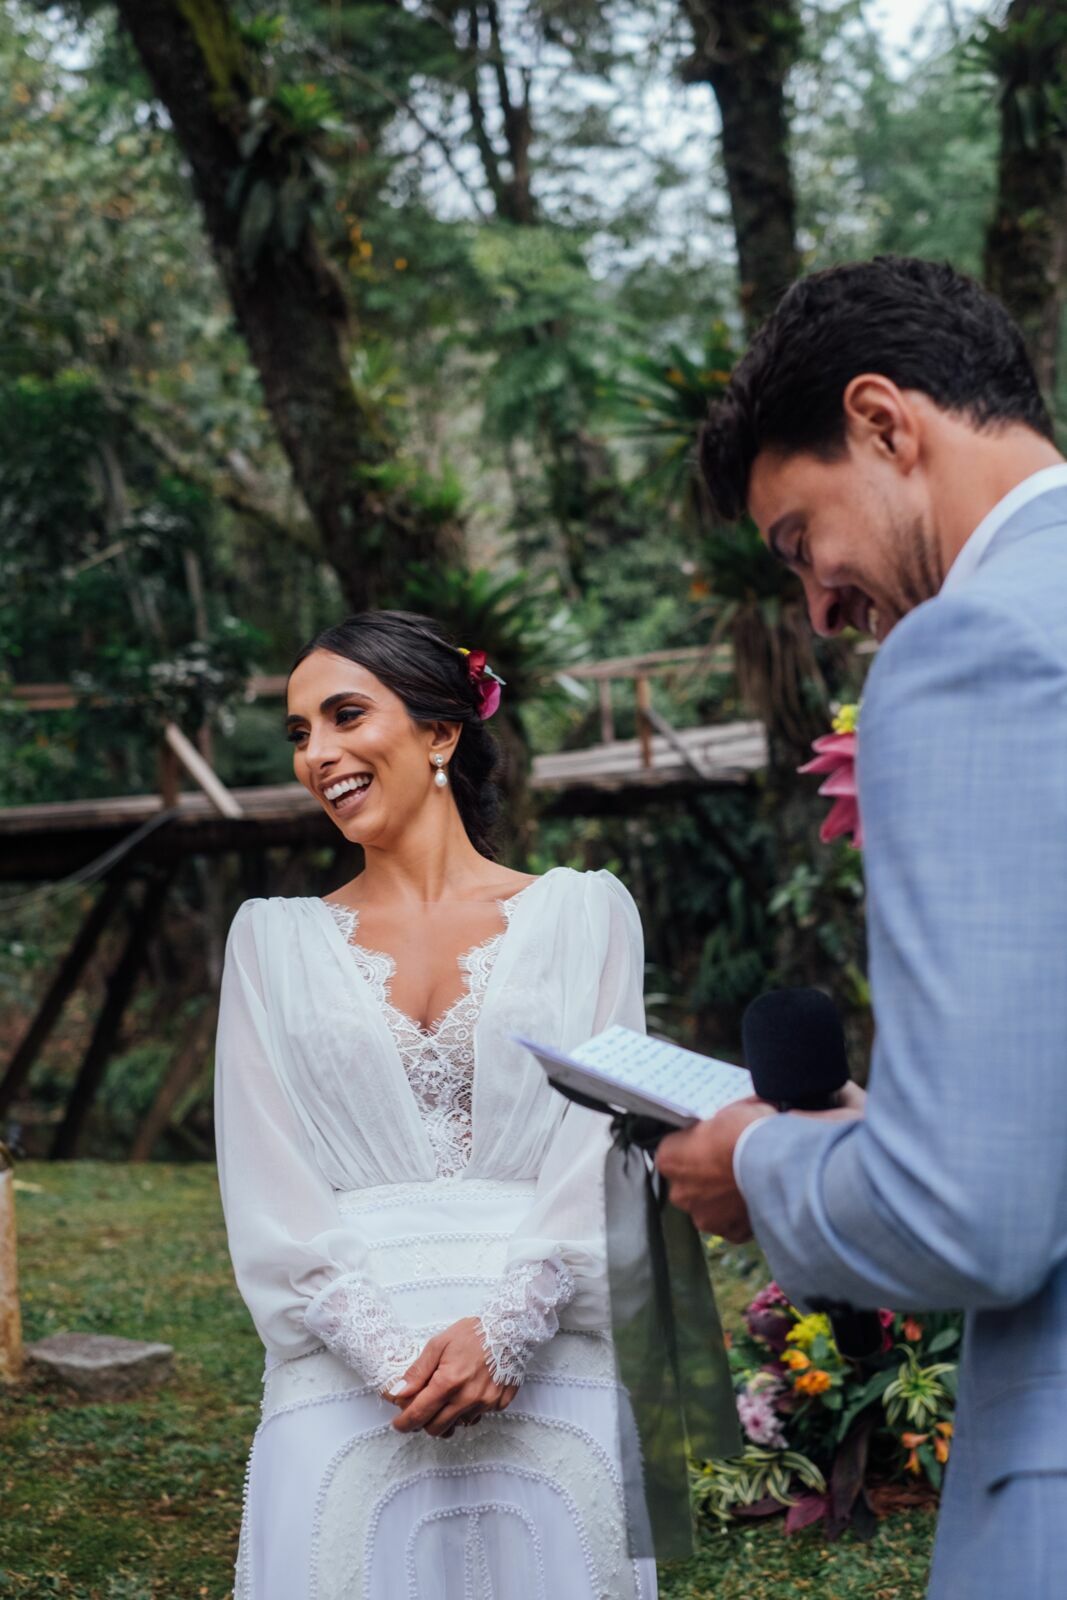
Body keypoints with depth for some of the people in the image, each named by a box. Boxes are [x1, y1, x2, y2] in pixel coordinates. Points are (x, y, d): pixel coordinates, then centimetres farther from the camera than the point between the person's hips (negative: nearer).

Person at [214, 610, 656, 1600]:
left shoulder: (582, 914, 6)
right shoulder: (274, 941, 11)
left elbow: (602, 1149, -1)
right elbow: (269, 1187, 2)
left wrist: (501, 1329, -14)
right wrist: (393, 1356, -11)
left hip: (548, 1368, -1)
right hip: (348, 1386, 1)